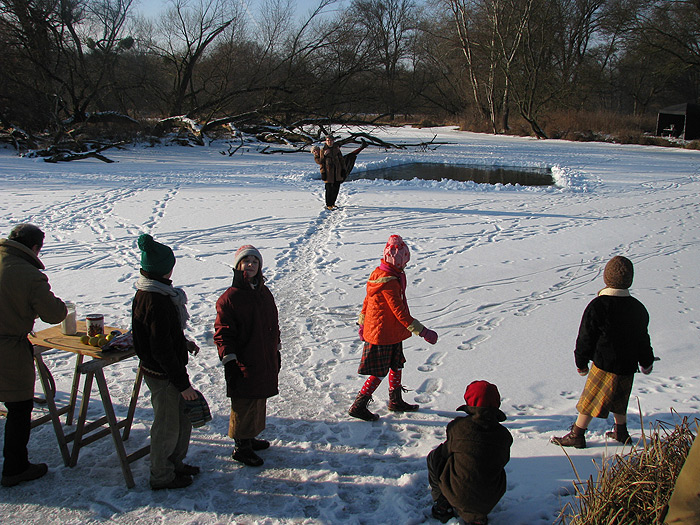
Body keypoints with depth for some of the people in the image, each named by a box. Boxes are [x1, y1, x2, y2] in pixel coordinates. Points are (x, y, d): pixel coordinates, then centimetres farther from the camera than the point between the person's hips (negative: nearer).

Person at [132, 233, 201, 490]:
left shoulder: (147, 292, 4)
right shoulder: (155, 302, -27)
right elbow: (162, 350, -27)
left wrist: (183, 342, 15)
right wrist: (183, 383, -21)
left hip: (168, 369, 10)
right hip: (163, 376, -10)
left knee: (183, 418, 22)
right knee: (167, 426, 8)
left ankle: (175, 463, 39)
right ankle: (161, 477, 26)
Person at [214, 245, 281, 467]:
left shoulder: (265, 293, 10)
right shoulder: (230, 297, -12)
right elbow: (223, 332, -12)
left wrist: (276, 352, 20)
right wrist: (229, 361, -16)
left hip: (266, 363, 7)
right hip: (244, 365, -7)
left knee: (259, 401, 17)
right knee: (244, 405, 1)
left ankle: (250, 438, 33)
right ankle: (241, 447, 16)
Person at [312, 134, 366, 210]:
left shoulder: (336, 149, 6)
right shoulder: (322, 151, -3)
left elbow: (341, 160, 11)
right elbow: (321, 163, -3)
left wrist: (343, 170, 6)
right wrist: (323, 173, -9)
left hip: (337, 172, 4)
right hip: (328, 173, -4)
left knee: (336, 188, 8)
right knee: (329, 189, -5)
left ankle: (332, 203, 23)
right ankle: (328, 204, 5)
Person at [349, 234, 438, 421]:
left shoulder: (379, 273, 4)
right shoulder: (389, 282, -27)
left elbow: (367, 300, 15)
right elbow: (400, 312, -28)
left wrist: (362, 323, 27)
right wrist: (422, 332, -25)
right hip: (384, 334, -10)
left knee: (397, 365, 20)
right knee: (380, 372, 3)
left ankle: (396, 402, 36)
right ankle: (358, 406, 14)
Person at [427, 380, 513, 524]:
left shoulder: (458, 426, -13)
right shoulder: (504, 435, -6)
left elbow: (447, 451, 2)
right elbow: (503, 461, 9)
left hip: (458, 495, -2)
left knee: (434, 457, 19)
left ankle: (442, 506, 19)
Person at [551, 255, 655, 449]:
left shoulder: (597, 306, -16)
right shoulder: (638, 308, 1)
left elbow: (585, 338, -10)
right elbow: (643, 338, 12)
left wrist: (581, 362, 3)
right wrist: (646, 362, 27)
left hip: (604, 364, -6)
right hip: (628, 365, 6)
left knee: (590, 400, 3)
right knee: (619, 400, 23)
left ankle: (577, 435, 9)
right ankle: (621, 431, 34)